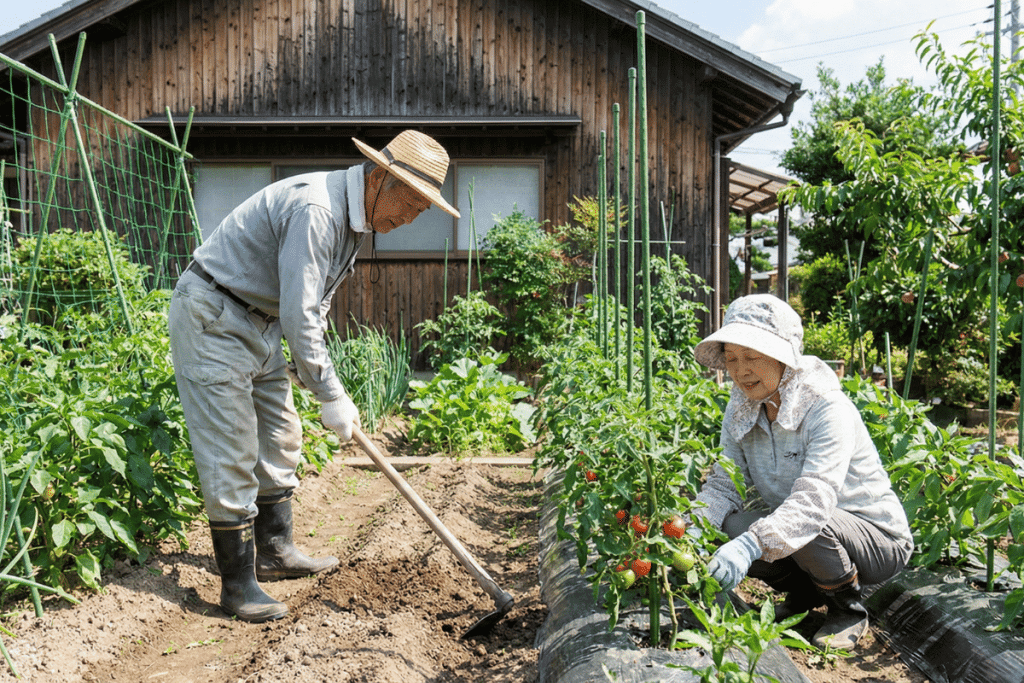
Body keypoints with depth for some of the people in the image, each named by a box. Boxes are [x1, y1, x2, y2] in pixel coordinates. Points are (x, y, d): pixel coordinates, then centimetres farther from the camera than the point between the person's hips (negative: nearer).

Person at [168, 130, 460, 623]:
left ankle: (274, 552, 29)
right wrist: (332, 396, -21)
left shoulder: (355, 215, 5)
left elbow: (313, 306, 15)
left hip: (260, 323, 10)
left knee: (279, 438, 15)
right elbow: (298, 317, -29)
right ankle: (237, 584, 5)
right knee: (231, 454, -6)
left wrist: (321, 380, 13)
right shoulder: (315, 210, -27)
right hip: (212, 318, -10)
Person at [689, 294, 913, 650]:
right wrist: (694, 532, -28)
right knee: (733, 526, -21)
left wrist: (751, 545, -54)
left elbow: (814, 500, -39)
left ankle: (849, 609, -4)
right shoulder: (741, 409, -5)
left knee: (808, 527, -35)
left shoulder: (827, 408, -26)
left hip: (878, 540, -6)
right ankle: (805, 592, 9)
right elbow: (724, 484, -7)